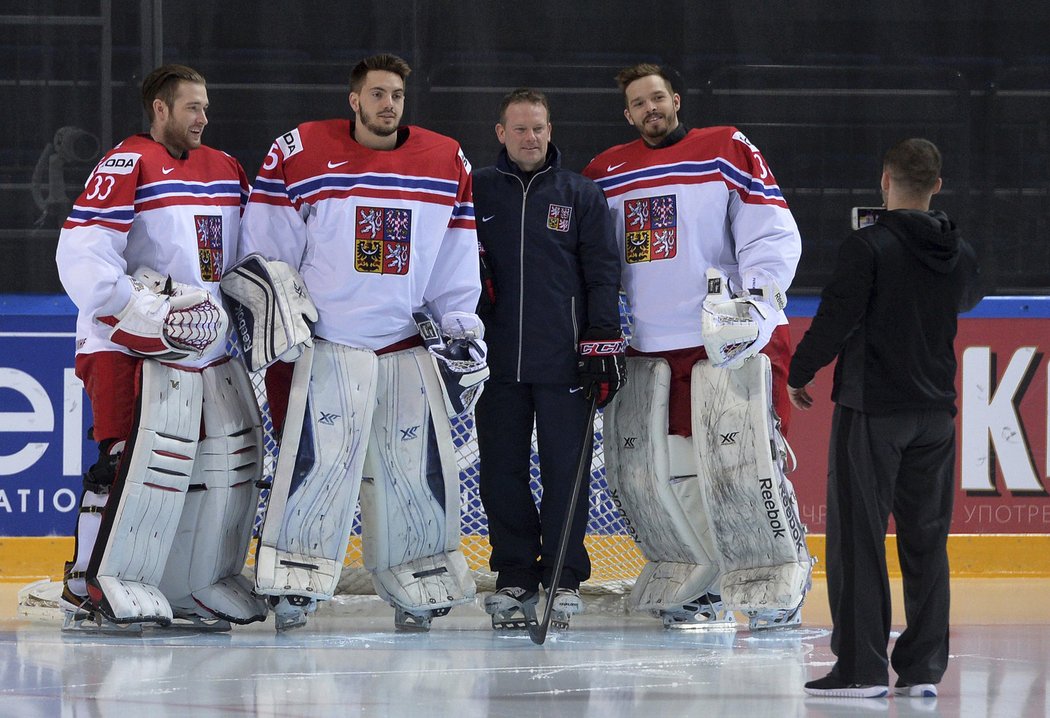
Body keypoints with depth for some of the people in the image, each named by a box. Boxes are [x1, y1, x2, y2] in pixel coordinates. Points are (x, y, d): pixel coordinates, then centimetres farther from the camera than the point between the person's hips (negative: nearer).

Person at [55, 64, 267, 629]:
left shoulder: (227, 171, 14)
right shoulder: (127, 166, -11)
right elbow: (81, 258, -18)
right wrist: (147, 313, -23)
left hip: (209, 344, 8)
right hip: (127, 344, -8)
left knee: (232, 458, 7)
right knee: (138, 454, -18)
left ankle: (203, 583, 18)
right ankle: (95, 583, -10)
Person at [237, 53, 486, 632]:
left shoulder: (448, 164, 7)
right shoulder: (299, 155, -4)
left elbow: (455, 258, 12)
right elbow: (267, 245, 0)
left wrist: (461, 326, 7)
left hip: (408, 343, 4)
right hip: (327, 341, -4)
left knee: (418, 465, 6)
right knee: (320, 459, -13)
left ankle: (419, 587, 18)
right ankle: (292, 586, -8)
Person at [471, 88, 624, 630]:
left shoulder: (581, 195, 7)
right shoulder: (477, 193, 9)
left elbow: (602, 272, 5)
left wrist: (603, 339, -3)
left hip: (564, 359, -1)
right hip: (497, 358, 1)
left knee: (565, 469, -1)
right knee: (502, 471, 3)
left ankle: (564, 579, 8)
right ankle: (514, 578, 11)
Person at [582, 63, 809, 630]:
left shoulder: (728, 152, 0)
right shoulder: (607, 174, 14)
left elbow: (773, 233, -6)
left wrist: (756, 301, -19)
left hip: (731, 342, -5)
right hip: (647, 347, 5)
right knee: (643, 473, 2)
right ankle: (697, 586, 16)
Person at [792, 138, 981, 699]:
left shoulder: (868, 247, -13)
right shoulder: (960, 253, 5)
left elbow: (834, 319, -15)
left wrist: (799, 374, 2)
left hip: (872, 412, -5)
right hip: (936, 411, 5)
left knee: (858, 537, -2)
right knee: (926, 540, 10)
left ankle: (862, 667, -5)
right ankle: (923, 668, 11)